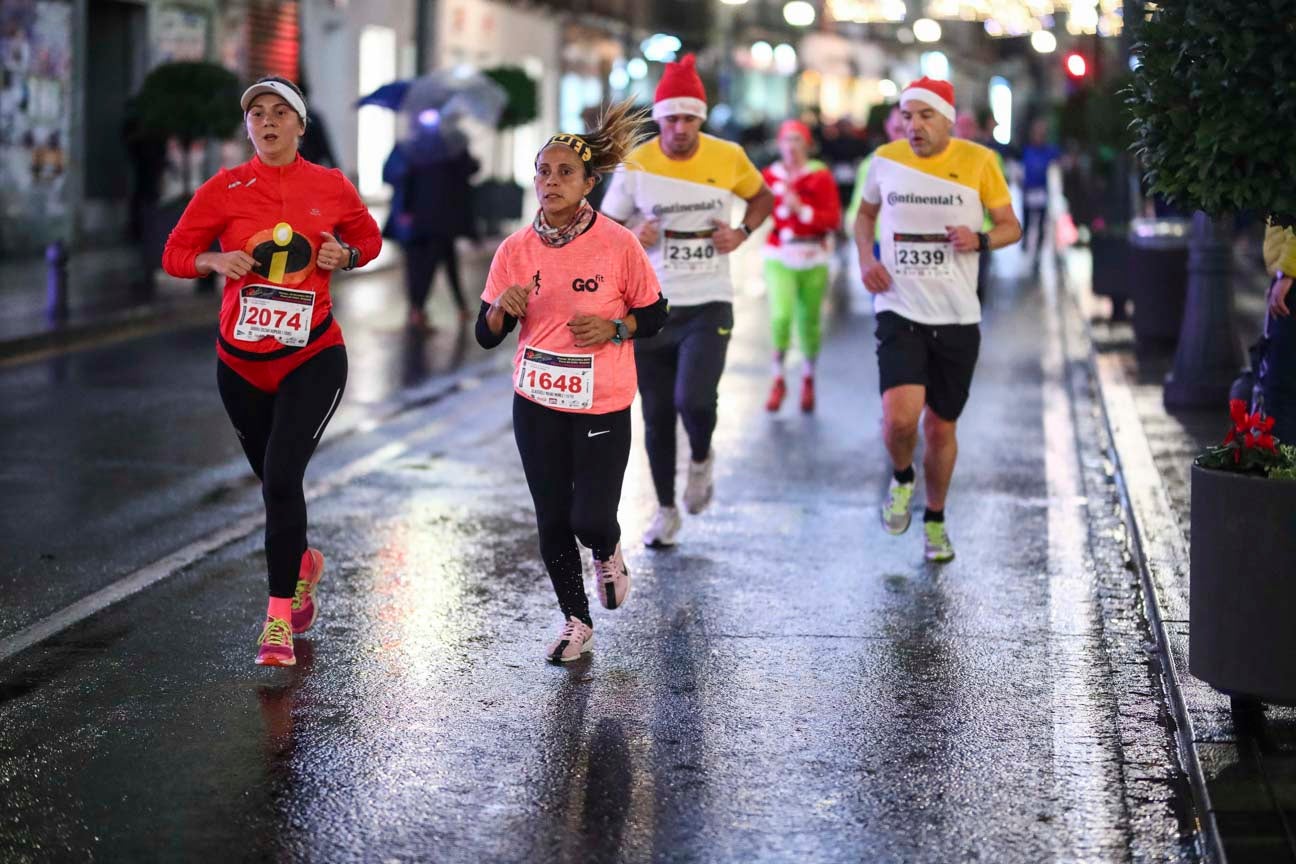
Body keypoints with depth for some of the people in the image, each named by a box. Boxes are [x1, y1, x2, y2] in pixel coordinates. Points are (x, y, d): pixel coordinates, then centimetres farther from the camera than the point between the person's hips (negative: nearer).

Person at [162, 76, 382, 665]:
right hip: (242, 361, 2)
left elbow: (369, 238, 16)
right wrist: (216, 260, -16)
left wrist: (345, 255, -6)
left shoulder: (331, 187, -1)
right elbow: (175, 254, 4)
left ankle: (279, 618, -10)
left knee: (281, 477, -17)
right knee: (273, 479, 15)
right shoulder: (225, 188, -2)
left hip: (313, 357, -2)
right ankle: (303, 563, 47)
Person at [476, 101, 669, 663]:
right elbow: (487, 336, 2)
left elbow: (654, 314, 2)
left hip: (603, 405, -3)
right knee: (552, 521, 7)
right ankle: (576, 624, 25)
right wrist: (503, 308, -19)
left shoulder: (618, 244, -10)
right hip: (537, 404, 3)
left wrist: (614, 328, -17)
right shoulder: (515, 251, -2)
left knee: (591, 520, -7)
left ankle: (609, 554, 31)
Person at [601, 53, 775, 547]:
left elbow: (763, 197, 15)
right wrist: (631, 237, -17)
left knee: (693, 400, -20)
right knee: (657, 415, 8)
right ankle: (665, 510, 25)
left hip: (708, 304, -1)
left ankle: (702, 459, 15)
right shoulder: (636, 165, -5)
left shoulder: (728, 158, -4)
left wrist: (742, 233, -3)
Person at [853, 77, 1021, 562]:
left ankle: (935, 521, 32)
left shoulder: (978, 161, -4)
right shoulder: (886, 159, 0)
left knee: (941, 428, 9)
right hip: (900, 312, 0)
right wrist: (866, 259, 0)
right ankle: (901, 480, 13)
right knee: (899, 418, -21)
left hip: (957, 319, 0)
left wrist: (980, 240, -17)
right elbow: (866, 213, 19)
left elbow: (1010, 226, 5)